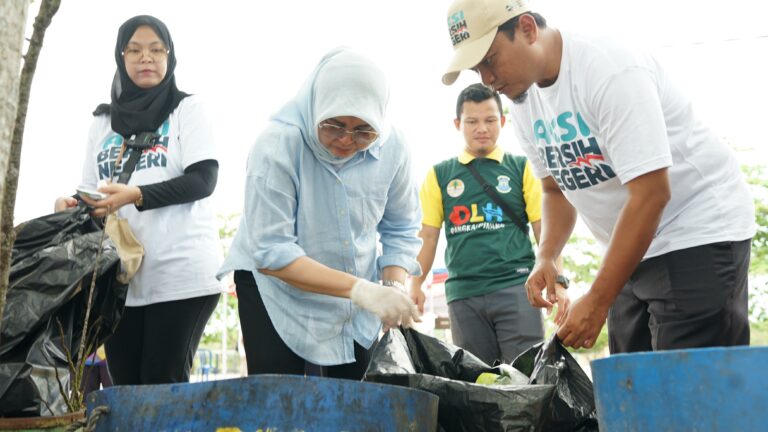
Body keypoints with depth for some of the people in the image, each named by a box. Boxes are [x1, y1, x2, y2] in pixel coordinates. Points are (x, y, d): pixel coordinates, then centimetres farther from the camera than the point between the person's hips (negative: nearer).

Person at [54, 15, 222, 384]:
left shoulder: (187, 109, 6)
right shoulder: (103, 122, 18)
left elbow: (203, 179, -7)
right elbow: (92, 193, 20)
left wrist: (136, 195, -21)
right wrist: (73, 204, -5)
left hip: (181, 273, -4)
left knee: (163, 386, -7)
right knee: (124, 388, 4)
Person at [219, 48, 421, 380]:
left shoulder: (392, 147, -15)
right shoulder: (277, 145, -27)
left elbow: (400, 229, -2)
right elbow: (271, 252, -30)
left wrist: (393, 286, -21)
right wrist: (359, 289, -39)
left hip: (355, 293, 4)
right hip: (275, 286, -4)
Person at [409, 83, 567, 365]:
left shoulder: (521, 169, 9)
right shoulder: (439, 175, 12)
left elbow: (545, 230, 5)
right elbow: (428, 236, 11)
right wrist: (415, 286, 0)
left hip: (516, 286, -1)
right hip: (463, 293, 2)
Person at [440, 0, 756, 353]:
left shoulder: (612, 72, -23)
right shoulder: (523, 102, 2)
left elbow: (651, 194, -26)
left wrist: (597, 301, -25)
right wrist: (546, 257, -6)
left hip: (700, 235, -8)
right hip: (634, 250, 8)